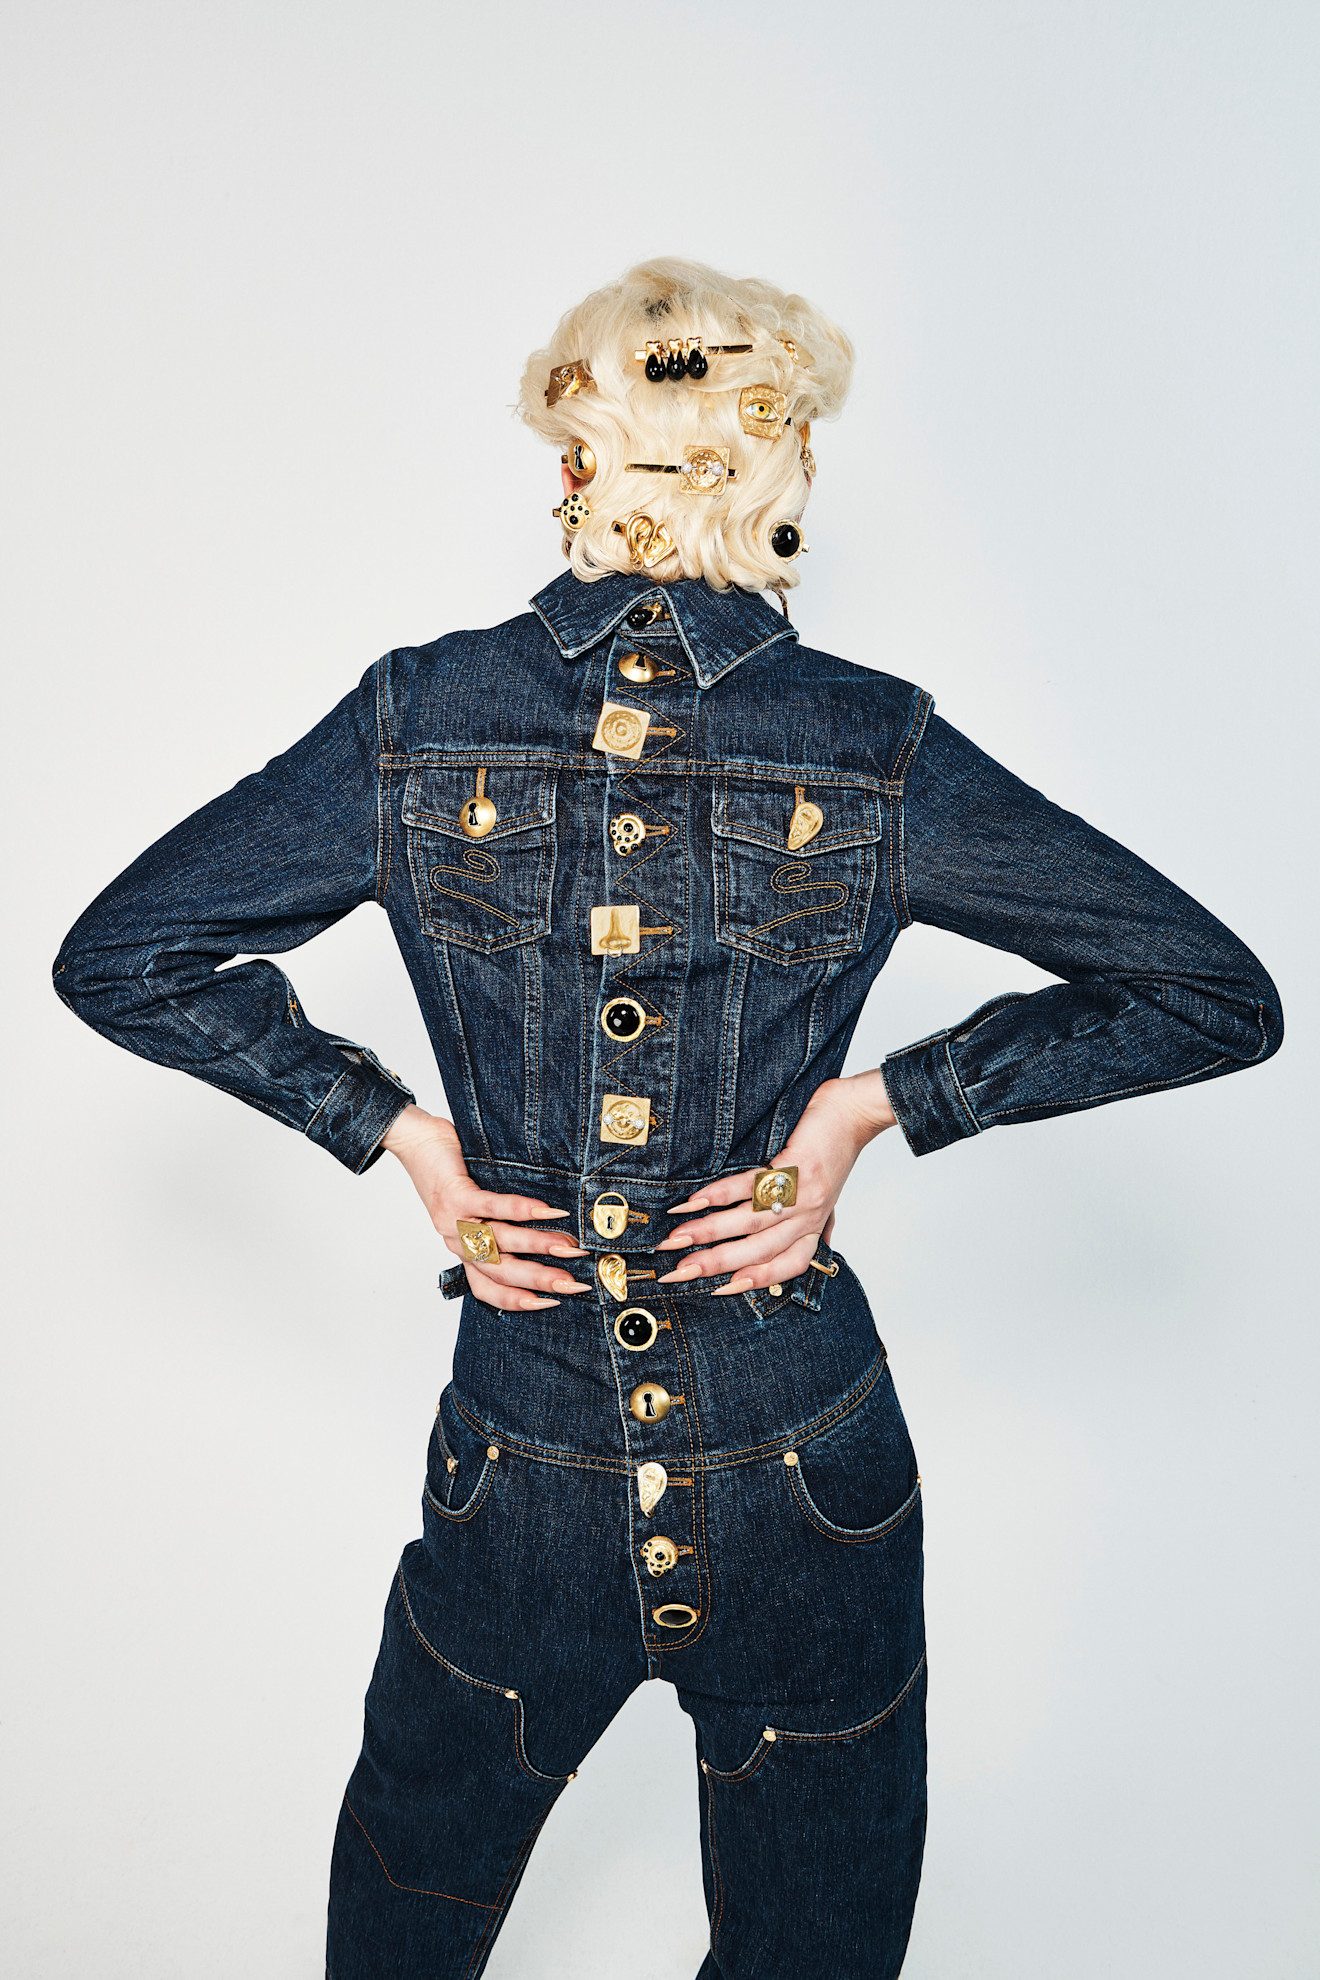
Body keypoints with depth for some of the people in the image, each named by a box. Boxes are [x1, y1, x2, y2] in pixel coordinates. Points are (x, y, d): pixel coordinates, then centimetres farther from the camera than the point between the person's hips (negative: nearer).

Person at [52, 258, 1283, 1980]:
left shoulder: (418, 720, -10)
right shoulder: (874, 752, -13)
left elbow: (116, 960, -1)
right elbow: (1222, 994, -7)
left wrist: (398, 1129, -4)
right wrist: (873, 1101, -9)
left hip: (519, 1465, 1)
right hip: (804, 1465, 0)